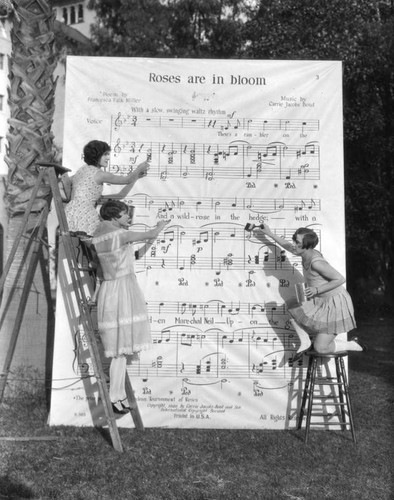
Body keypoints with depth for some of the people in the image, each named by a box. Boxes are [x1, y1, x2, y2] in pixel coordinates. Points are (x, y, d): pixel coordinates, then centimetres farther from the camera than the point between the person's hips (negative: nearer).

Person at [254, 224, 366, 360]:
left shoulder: (316, 262, -27)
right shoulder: (306, 253, -1)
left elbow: (340, 279, -23)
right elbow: (288, 246, 18)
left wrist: (317, 290, -25)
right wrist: (269, 233, 24)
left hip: (336, 304, -9)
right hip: (322, 302, 9)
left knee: (320, 348, -4)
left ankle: (353, 344, 18)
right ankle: (305, 343, 18)